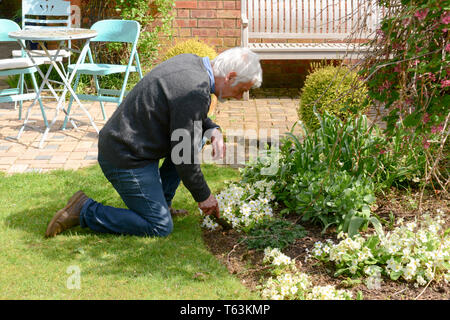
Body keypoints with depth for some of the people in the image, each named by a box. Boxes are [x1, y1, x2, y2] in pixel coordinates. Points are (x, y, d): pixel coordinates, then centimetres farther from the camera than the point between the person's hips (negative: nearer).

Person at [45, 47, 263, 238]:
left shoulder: (192, 62, 4)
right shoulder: (196, 93, -25)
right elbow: (185, 155, -19)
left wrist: (212, 130, 5)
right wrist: (203, 196, -5)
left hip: (119, 142, 10)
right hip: (126, 159, -10)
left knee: (196, 134, 17)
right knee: (160, 227, -5)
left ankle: (160, 201, 19)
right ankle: (85, 211, -2)